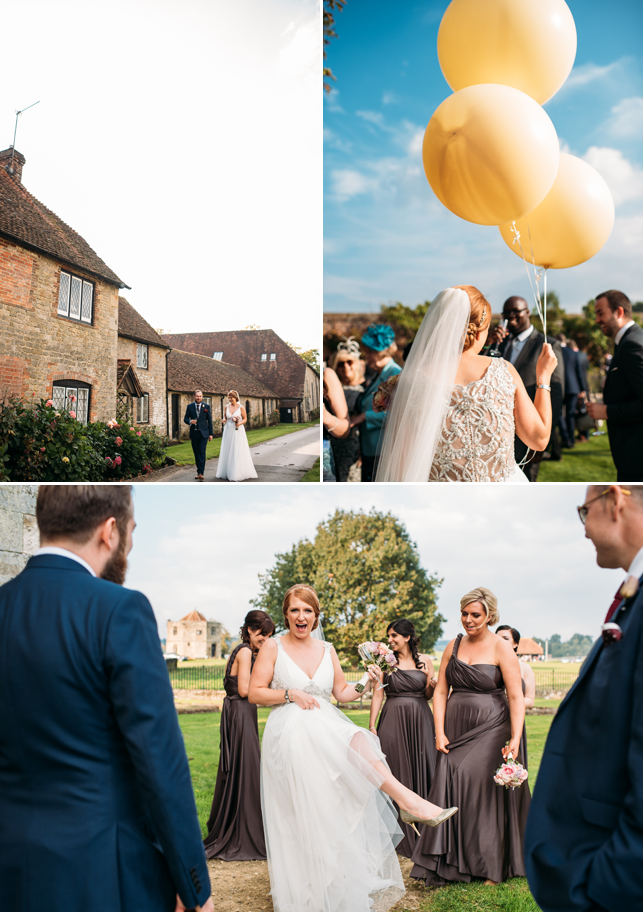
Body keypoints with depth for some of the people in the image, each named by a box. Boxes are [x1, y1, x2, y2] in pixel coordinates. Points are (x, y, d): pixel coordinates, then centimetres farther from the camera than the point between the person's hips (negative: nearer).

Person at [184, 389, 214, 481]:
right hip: (194, 433, 2)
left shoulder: (206, 407, 3)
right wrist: (190, 421, -17)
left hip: (203, 433, -2)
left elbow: (209, 420, 6)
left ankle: (201, 473, -16)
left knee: (202, 453, -11)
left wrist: (211, 433, 3)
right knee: (196, 453, 9)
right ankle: (199, 471, 22)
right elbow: (185, 419, 7)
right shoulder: (190, 406, 5)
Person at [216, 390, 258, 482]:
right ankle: (227, 472, 15)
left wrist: (239, 423, -18)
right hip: (228, 431, 4)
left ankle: (237, 474, 0)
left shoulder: (241, 407, -5)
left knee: (238, 452, -5)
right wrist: (224, 420, -5)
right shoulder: (227, 407, 6)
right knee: (228, 452, 6)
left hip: (238, 431, -4)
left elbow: (245, 419, 0)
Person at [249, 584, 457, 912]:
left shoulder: (326, 650, 15)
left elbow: (341, 693, 18)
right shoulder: (273, 647, 2)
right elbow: (255, 693, 0)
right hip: (289, 734, -5)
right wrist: (291, 694, -11)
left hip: (327, 730, 5)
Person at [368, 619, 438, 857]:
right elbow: (377, 695, 1)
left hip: (420, 721, 1)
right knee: (396, 773, 1)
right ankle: (399, 836, 12)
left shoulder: (424, 660, 4)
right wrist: (372, 725, -4)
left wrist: (432, 685, -9)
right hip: (393, 721, -1)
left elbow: (427, 695, 12)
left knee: (421, 771, 4)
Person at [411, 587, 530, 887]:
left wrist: (515, 739, -20)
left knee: (485, 792, 0)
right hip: (456, 729, 4)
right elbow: (440, 692, 7)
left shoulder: (502, 649, -7)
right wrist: (439, 733, -2)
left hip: (490, 730, -4)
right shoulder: (453, 646, 7)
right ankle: (451, 864, 13)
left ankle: (490, 867, 18)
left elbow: (516, 698, -11)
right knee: (451, 789, 0)